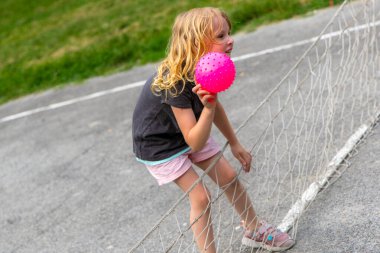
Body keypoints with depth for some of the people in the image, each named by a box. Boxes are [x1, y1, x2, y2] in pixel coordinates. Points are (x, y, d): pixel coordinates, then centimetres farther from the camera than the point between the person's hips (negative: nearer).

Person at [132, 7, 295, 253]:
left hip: (191, 132, 7)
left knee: (230, 178, 11)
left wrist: (234, 143, 12)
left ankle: (254, 231, 33)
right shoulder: (175, 83, -38)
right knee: (201, 198, -10)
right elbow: (195, 143, -37)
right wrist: (207, 108, -51)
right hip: (158, 143, -7)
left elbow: (215, 107, 5)